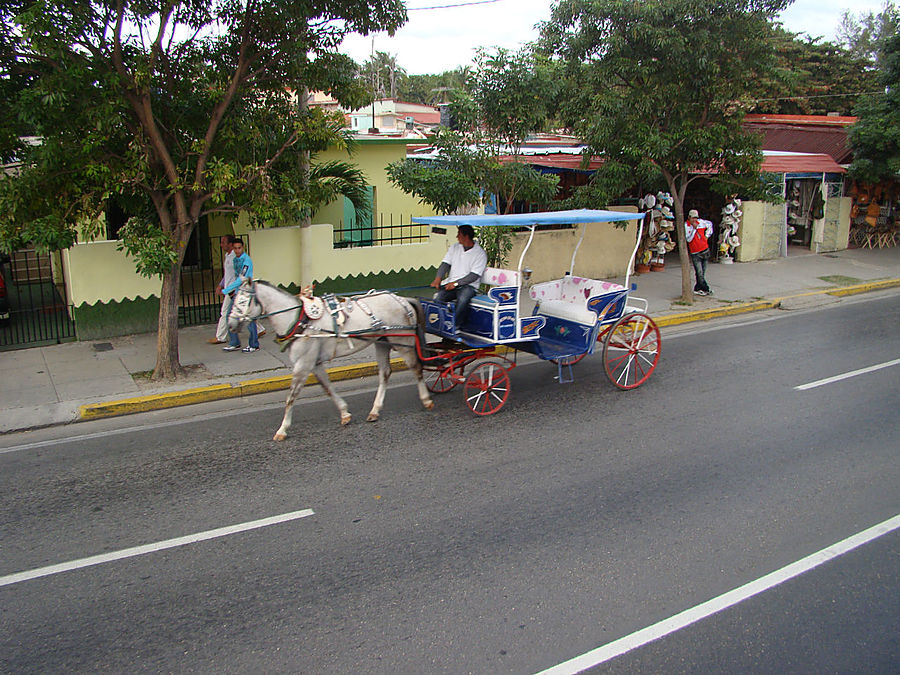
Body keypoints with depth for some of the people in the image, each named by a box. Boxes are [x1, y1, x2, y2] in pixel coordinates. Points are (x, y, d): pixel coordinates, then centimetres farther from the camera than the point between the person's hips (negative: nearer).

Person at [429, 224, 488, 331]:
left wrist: (456, 283, -19)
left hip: (468, 286, -4)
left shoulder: (480, 253, -3)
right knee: (438, 296, -26)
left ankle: (455, 326, -30)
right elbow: (445, 264, 7)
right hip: (451, 283, 5)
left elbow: (474, 276, -11)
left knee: (463, 298, -38)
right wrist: (437, 279, -12)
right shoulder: (454, 247, 15)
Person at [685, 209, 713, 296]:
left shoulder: (701, 222, 4)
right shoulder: (686, 226, -9)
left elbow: (709, 224, 25)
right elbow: (689, 239, -20)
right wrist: (694, 228, -22)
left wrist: (707, 235, 18)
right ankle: (705, 289, 1)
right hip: (695, 253, -5)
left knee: (702, 273, 8)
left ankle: (697, 288, 18)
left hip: (705, 250, 5)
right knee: (699, 273, -9)